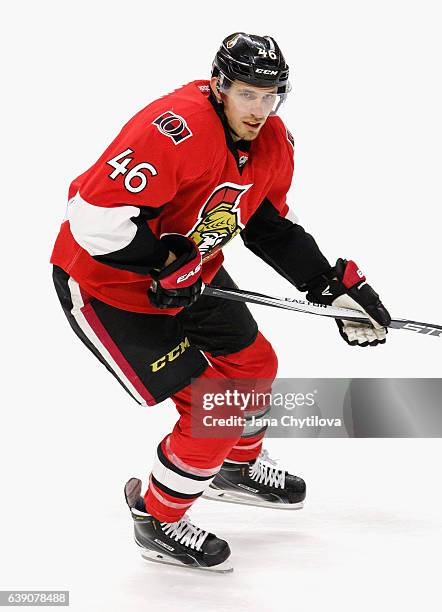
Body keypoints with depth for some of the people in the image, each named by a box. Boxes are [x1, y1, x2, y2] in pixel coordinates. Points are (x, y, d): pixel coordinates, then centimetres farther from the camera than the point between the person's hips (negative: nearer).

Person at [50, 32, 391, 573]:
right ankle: (157, 521, 17)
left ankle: (238, 467, 51)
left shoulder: (272, 143, -5)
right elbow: (95, 215, -36)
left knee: (254, 363, 21)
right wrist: (166, 262, -27)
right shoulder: (177, 132, -34)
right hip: (105, 284, -9)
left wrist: (335, 286, 4)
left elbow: (272, 226, 10)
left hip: (186, 273, 9)